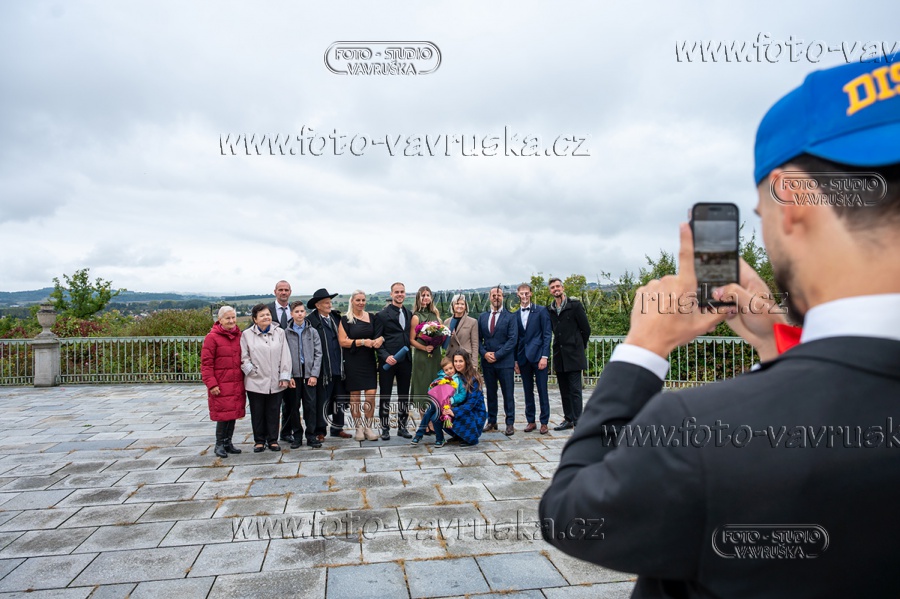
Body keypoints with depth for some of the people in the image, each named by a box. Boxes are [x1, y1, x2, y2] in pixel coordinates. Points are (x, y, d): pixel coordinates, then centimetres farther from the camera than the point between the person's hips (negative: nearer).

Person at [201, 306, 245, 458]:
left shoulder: (239, 336, 8)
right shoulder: (212, 337, -8)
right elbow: (206, 363, -9)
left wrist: (244, 379, 10)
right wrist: (211, 384, -13)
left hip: (237, 384, 5)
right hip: (221, 385, -5)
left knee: (234, 413, 11)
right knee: (223, 414, -1)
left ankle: (228, 442, 24)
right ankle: (219, 444, 15)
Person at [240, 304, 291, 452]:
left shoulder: (279, 332, 3)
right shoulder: (247, 334, 0)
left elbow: (285, 356, 2)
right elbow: (243, 357, 3)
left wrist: (284, 377, -2)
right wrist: (251, 370, -7)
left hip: (275, 382, 1)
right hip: (255, 382, -1)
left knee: (273, 412, 9)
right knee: (257, 413, 8)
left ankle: (273, 440, 22)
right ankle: (259, 441, 22)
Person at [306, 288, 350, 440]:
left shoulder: (337, 317, 11)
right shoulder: (311, 321, -9)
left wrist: (344, 363, 11)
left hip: (339, 367, 6)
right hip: (323, 369, -6)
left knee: (339, 399, 12)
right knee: (321, 400, 3)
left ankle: (337, 428, 24)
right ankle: (320, 431, 15)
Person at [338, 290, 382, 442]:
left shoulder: (372, 318, 10)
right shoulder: (345, 320, 0)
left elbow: (380, 334, 16)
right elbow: (343, 341, -7)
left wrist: (380, 339, -9)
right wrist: (362, 342, -17)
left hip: (369, 361, 2)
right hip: (352, 362, -2)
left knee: (371, 395, -5)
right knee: (355, 395, 3)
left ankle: (369, 427, 7)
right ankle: (359, 428, 14)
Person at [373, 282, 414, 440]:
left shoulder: (409, 313, 11)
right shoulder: (382, 315, -4)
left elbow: (411, 336, 14)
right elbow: (377, 339, -6)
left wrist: (410, 356, 2)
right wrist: (386, 356, -17)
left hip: (405, 360, 5)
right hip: (388, 361, -4)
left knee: (404, 395, 11)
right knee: (385, 396, 5)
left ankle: (402, 427, 23)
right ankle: (385, 428, 16)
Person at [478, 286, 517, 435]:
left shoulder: (510, 317, -1)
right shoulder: (482, 317, 11)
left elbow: (512, 339, -8)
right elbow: (478, 339, 11)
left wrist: (497, 355, -13)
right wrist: (484, 353, -6)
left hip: (505, 361, -4)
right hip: (487, 361, 4)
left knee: (508, 394, 0)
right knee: (490, 393, 11)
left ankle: (510, 423, 7)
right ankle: (491, 422, 19)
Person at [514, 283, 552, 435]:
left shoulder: (541, 311, 0)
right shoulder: (515, 315, 9)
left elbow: (547, 334, -3)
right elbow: (515, 338, 11)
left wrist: (544, 356, -11)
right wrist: (515, 360, 6)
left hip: (538, 355, -3)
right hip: (523, 358, 3)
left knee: (542, 391, 0)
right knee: (528, 391, 9)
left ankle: (544, 422, 9)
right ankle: (531, 421, 18)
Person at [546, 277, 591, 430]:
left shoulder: (575, 305, -5)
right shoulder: (550, 310, 9)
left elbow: (586, 329, -1)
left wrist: (580, 346, 5)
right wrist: (561, 343, 13)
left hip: (573, 355, -5)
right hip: (559, 355, 5)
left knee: (575, 389, -6)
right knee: (564, 390, 11)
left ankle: (577, 421, -3)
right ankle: (568, 419, 19)